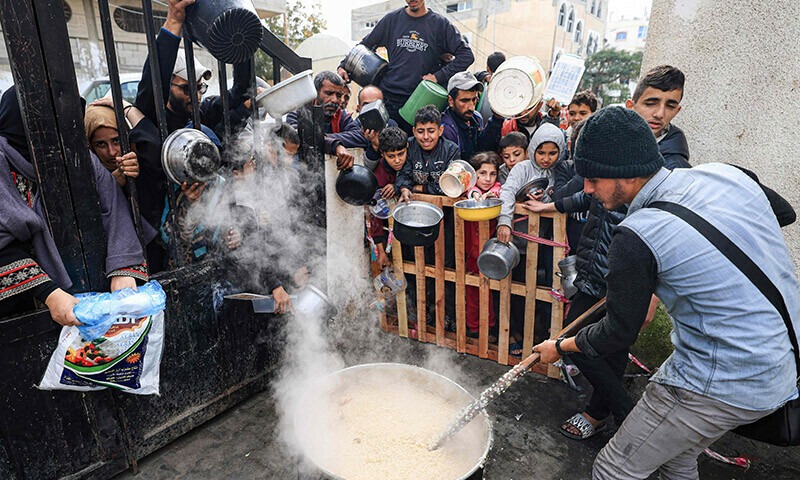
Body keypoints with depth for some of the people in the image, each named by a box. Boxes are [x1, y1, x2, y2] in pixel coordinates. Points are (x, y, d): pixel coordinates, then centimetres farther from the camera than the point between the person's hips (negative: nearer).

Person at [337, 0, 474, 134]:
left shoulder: (440, 24, 3)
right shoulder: (392, 19, 10)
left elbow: (466, 55, -1)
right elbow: (366, 45, 19)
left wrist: (439, 76, -10)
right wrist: (343, 66, 6)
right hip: (387, 100, 2)